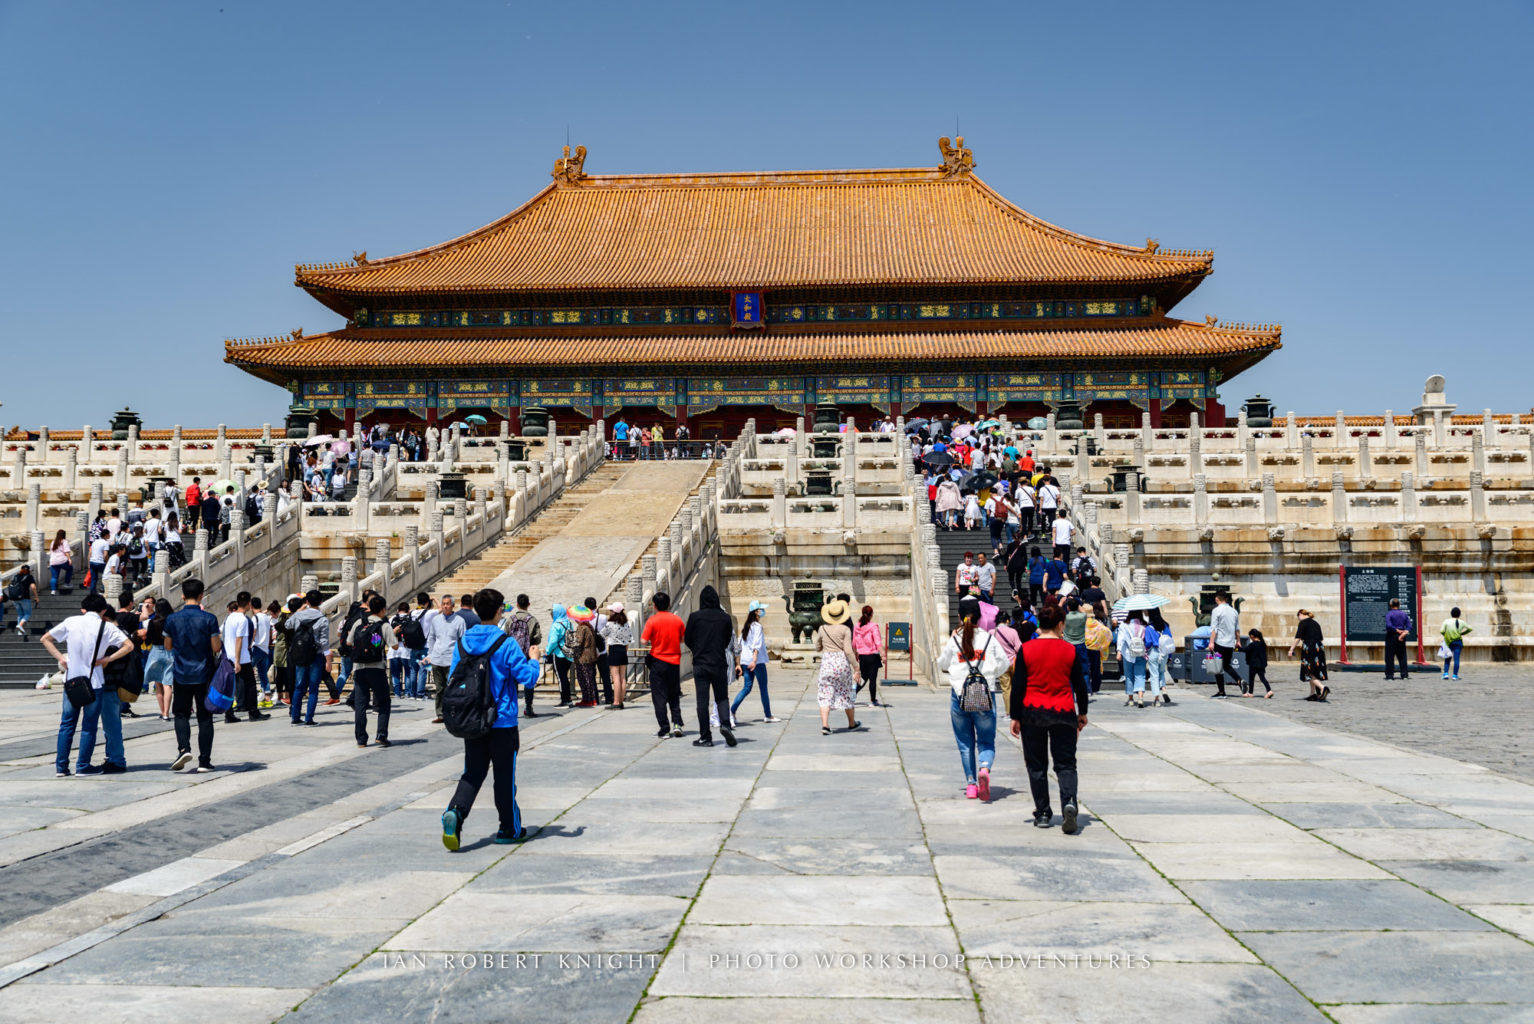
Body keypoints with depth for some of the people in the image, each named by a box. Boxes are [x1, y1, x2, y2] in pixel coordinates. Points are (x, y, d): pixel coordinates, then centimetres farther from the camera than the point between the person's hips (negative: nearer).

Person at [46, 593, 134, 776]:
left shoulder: (70, 622, 5)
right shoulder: (107, 627, -4)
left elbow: (45, 639, 11)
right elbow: (129, 646, -12)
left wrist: (60, 658, 7)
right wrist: (106, 659, -7)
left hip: (71, 680, 3)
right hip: (94, 682, -3)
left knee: (67, 723, 11)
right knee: (89, 726, 5)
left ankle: (61, 766, 12)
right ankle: (83, 766, 6)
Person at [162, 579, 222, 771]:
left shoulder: (172, 619, -3)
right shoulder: (209, 618, -10)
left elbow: (168, 646, 8)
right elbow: (216, 647, -10)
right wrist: (219, 637, 9)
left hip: (181, 675, 1)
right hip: (204, 675, -1)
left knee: (181, 714, 13)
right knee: (204, 717, 5)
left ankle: (184, 748, -10)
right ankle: (204, 761, 5)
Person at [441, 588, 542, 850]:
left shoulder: (461, 642, 2)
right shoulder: (506, 644, -13)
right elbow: (529, 679, -13)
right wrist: (533, 660, 5)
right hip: (502, 722, -4)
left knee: (473, 772, 9)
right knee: (505, 774, 8)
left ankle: (455, 811, -16)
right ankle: (509, 828, 18)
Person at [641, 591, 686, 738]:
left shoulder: (652, 621, -9)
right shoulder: (677, 620, 0)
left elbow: (644, 640, -13)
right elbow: (684, 639, 8)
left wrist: (653, 640, 6)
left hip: (658, 661, -3)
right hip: (674, 662, 3)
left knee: (659, 696, 3)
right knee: (674, 695, 16)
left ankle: (665, 729, 1)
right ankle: (677, 723, 3)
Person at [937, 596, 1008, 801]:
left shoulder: (954, 641, -2)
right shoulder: (989, 639, -1)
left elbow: (942, 664, 12)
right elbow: (1003, 663, 9)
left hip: (959, 697, 0)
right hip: (985, 697, 0)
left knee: (965, 744, 12)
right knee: (986, 742, 7)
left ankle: (971, 784, 13)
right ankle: (984, 769, -22)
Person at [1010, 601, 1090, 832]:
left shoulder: (1026, 649, -3)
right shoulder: (1069, 650, -1)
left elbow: (1018, 685, -3)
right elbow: (1079, 684, 5)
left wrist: (1015, 717, 3)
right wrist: (1082, 713, 18)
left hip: (1032, 712, 0)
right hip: (1063, 712, 0)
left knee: (1036, 765, 11)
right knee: (1066, 763, 6)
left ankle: (1043, 814, 13)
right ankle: (1069, 802, -19)